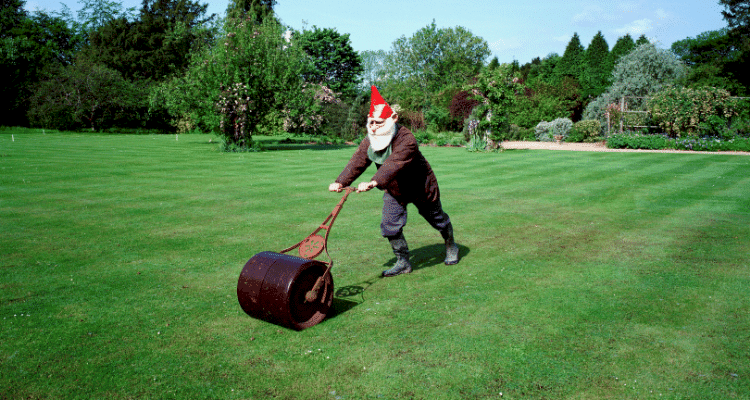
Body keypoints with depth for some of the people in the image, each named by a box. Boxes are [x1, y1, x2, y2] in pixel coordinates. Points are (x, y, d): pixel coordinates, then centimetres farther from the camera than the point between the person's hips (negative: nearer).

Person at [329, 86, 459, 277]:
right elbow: (357, 162, -20)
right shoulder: (369, 141, -13)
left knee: (437, 219, 15)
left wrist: (374, 182, -65)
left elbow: (393, 164, -51)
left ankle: (451, 247, 44)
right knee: (390, 225, -6)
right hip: (394, 190, 5)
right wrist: (341, 182, -37)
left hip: (420, 188, -5)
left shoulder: (406, 140, -36)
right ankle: (403, 262, 12)